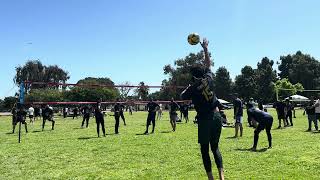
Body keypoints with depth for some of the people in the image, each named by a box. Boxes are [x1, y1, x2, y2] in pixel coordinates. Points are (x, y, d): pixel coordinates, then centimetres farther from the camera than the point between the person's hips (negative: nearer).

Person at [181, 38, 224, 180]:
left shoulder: (193, 88, -8)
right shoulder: (208, 78, 2)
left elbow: (183, 96, 11)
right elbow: (208, 64, 19)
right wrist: (205, 49, 27)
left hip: (204, 119, -5)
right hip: (217, 116, 5)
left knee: (204, 150, 7)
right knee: (215, 148, 15)